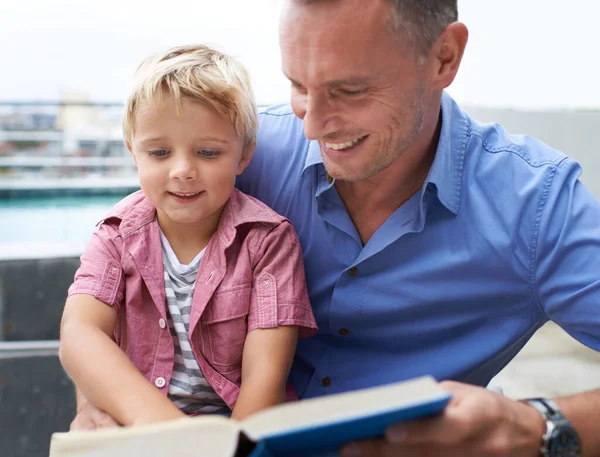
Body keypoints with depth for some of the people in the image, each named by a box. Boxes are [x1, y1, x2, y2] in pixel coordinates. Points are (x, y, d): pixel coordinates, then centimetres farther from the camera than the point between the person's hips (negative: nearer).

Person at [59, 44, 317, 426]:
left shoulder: (267, 240, -7)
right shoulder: (118, 237, 0)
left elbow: (264, 377, -15)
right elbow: (78, 334, -17)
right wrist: (147, 410, -35)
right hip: (130, 423, 1)